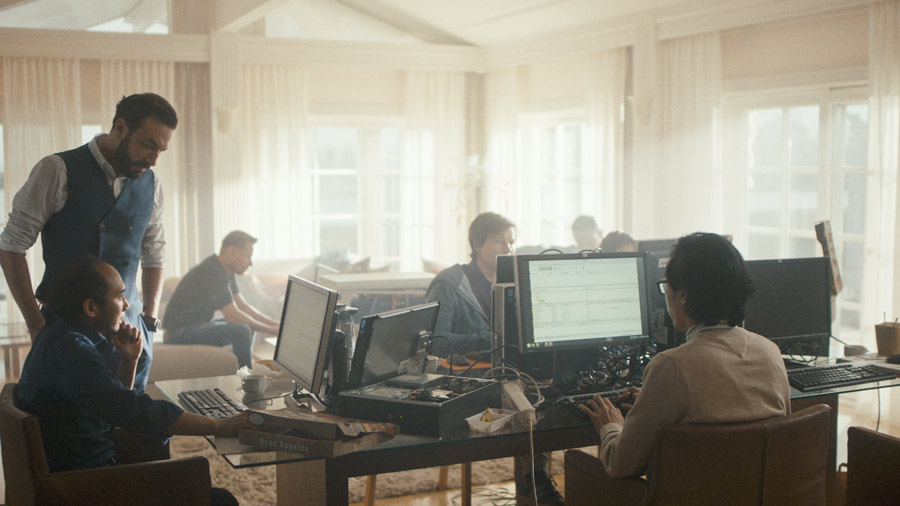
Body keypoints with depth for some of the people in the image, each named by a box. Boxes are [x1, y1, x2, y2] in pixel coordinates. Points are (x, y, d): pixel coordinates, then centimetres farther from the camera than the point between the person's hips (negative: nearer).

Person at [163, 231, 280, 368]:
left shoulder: (226, 270, 7)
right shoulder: (213, 273, -23)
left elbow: (242, 305, 12)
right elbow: (233, 316, -26)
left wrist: (275, 324, 2)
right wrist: (270, 330, -18)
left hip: (197, 325, 11)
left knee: (248, 327, 17)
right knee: (241, 331, -25)